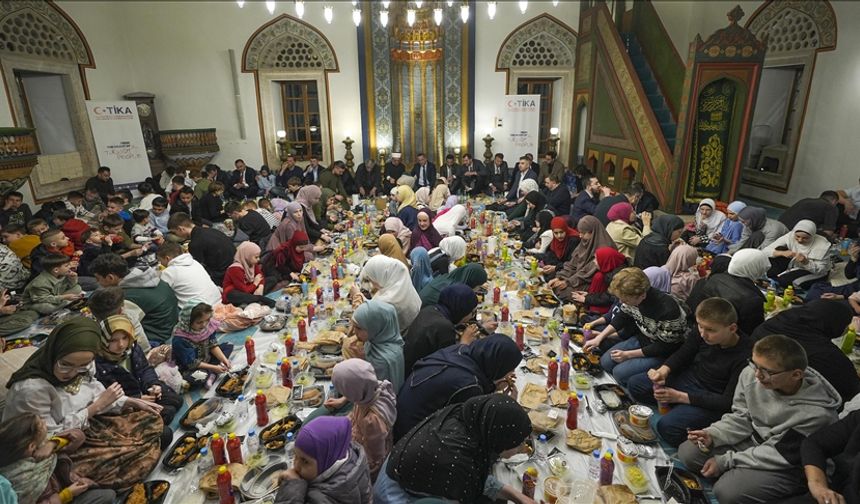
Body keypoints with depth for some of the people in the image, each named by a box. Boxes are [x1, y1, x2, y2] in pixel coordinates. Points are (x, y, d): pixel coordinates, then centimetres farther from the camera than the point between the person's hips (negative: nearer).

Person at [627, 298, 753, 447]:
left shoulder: (745, 356, -27)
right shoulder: (700, 332, -14)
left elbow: (728, 401, -21)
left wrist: (680, 397, -22)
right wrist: (664, 369, -20)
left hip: (713, 400, -6)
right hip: (689, 377, 6)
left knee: (667, 425, -27)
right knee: (634, 384, -4)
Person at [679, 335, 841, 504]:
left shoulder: (816, 413, -31)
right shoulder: (750, 374, -19)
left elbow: (780, 455, -21)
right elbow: (740, 418, -2)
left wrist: (726, 461, -19)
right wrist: (712, 435, -20)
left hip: (792, 465, -5)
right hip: (753, 440, 5)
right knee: (688, 452, -7)